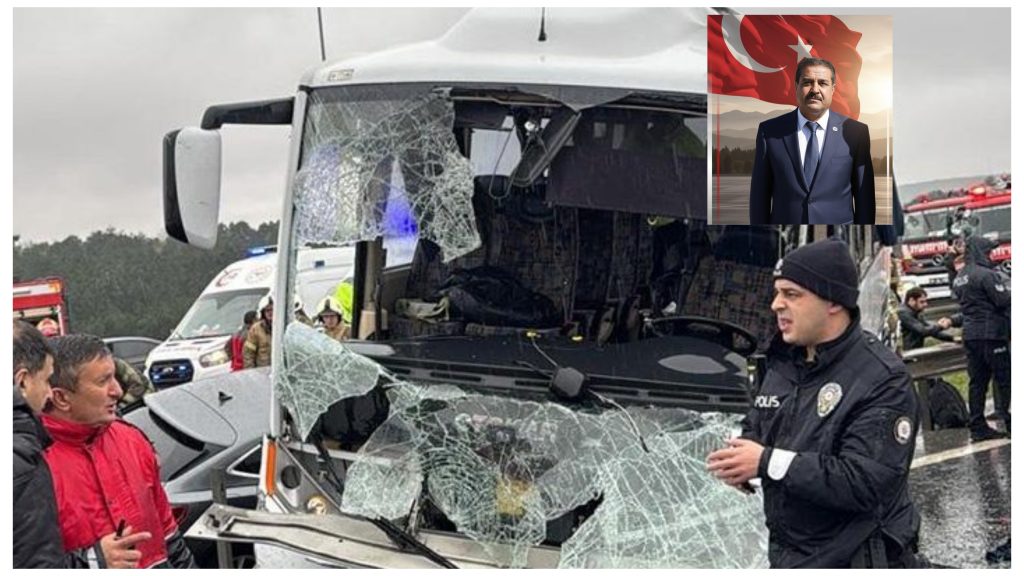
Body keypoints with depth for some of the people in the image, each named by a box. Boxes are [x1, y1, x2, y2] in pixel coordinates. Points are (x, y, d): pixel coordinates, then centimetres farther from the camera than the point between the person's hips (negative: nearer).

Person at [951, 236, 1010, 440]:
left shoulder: (959, 279, 14)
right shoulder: (985, 274, -14)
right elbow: (1004, 301, -16)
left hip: (970, 335, 8)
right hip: (991, 333, -8)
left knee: (977, 381, 7)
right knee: (1004, 378, -2)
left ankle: (978, 427, 7)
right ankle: (1009, 421, -3)